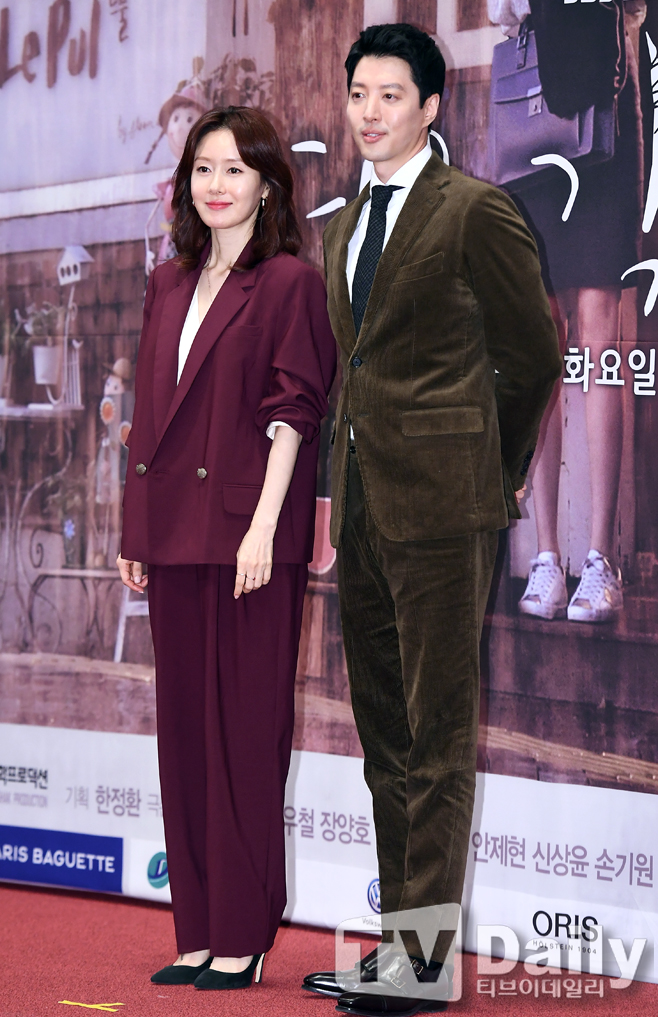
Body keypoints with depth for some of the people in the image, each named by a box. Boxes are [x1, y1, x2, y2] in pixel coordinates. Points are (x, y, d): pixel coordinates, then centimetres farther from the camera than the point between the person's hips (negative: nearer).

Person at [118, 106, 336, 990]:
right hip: (174, 532, 7)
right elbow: (151, 414, 17)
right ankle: (198, 933, 15)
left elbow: (292, 412, -9)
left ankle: (243, 937, 4)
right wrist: (135, 532, 14)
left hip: (246, 533, -7)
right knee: (184, 727, 8)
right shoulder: (168, 285, 16)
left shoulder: (289, 283, -4)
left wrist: (263, 526, -16)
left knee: (245, 729, -2)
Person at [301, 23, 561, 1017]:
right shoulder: (343, 228, 17)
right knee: (384, 733, 11)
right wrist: (339, 496, 16)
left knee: (438, 731, -5)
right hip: (363, 504, 8)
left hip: (439, 499, -8)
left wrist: (500, 475, 7)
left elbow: (535, 354, -2)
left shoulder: (476, 210, -6)